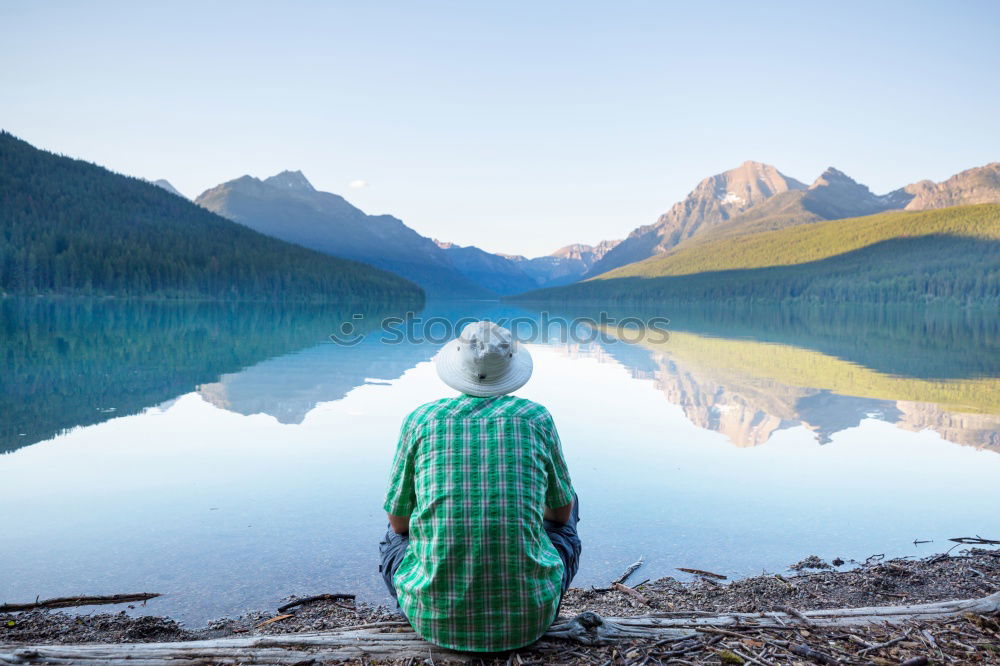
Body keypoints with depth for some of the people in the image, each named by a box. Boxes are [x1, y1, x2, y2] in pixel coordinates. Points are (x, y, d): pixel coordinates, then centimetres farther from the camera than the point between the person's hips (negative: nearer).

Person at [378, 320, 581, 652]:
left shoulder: (420, 420, -4)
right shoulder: (536, 417, -3)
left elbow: (398, 521, 8)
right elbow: (561, 511, 11)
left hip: (437, 618, 1)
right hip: (526, 616, 0)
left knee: (396, 538, 33)